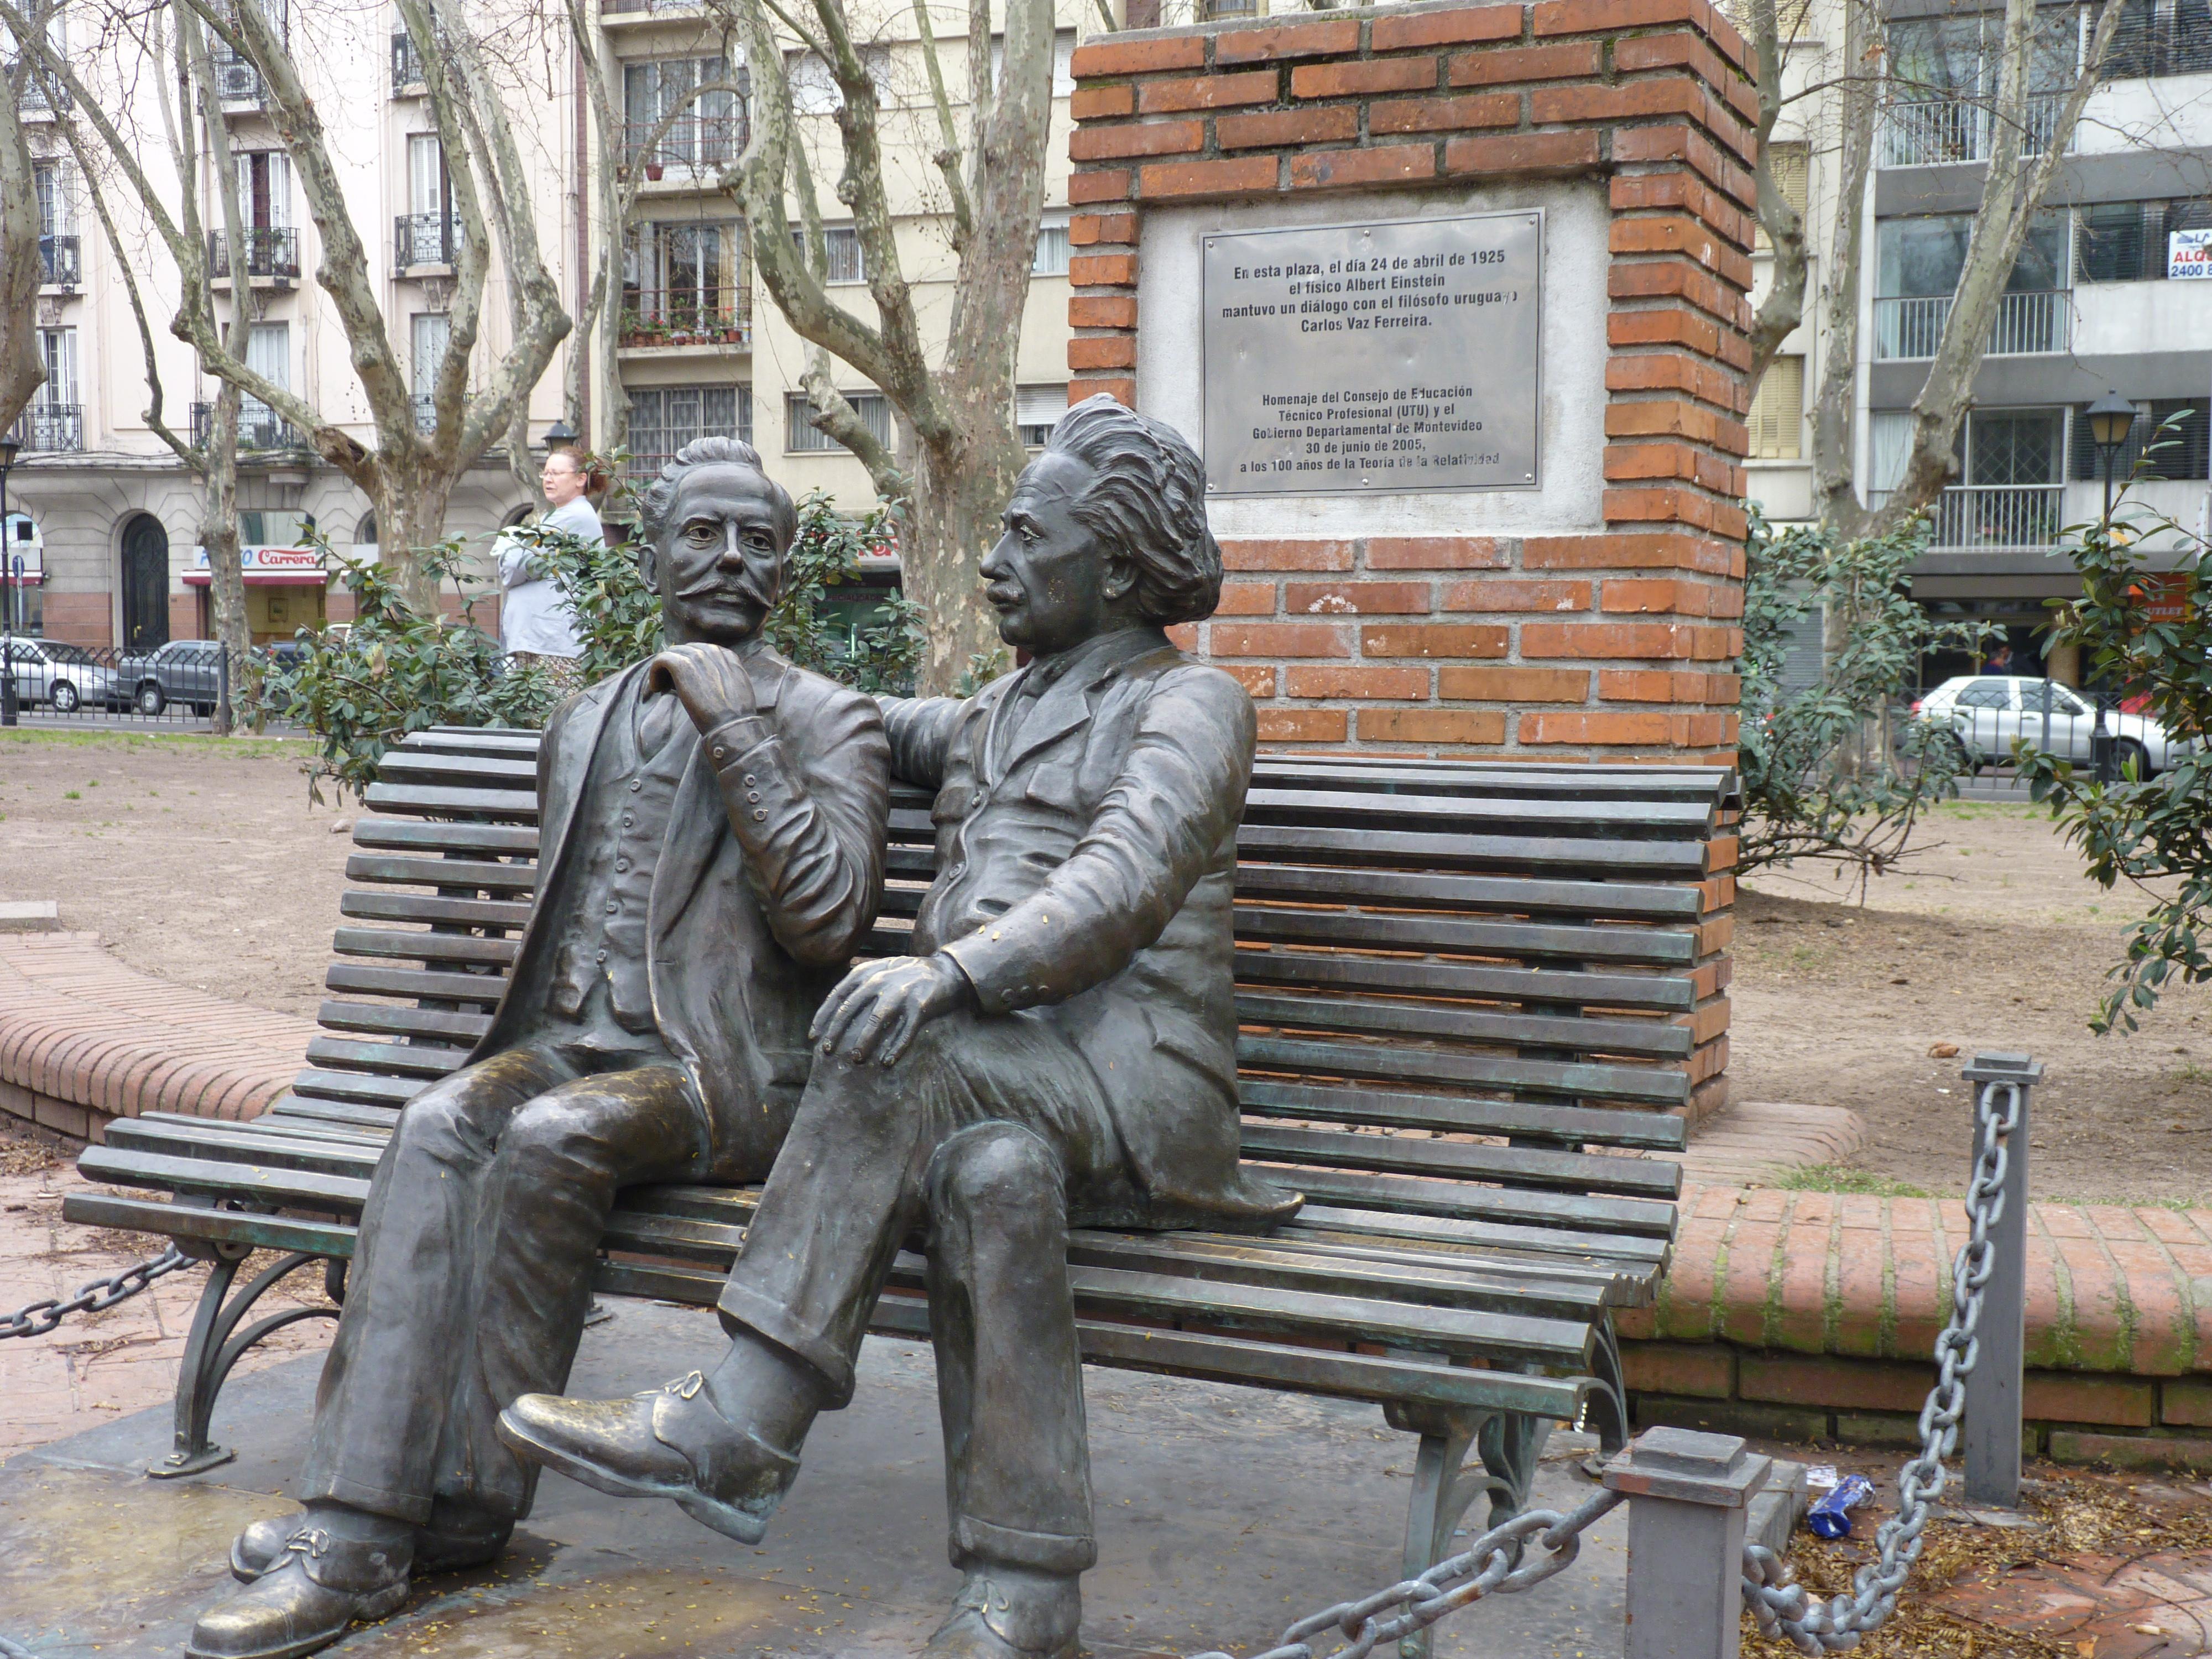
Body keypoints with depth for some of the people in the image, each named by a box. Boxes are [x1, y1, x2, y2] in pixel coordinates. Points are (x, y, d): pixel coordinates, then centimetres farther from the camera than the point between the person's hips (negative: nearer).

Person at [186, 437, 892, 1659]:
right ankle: (358, 1524, -32)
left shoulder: (827, 721, 4)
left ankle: (465, 1503, -22)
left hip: (722, 1072, -5)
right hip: (571, 1045, 5)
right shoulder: (585, 725, 22)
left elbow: (830, 920, -11)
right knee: (440, 1127, -27)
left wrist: (734, 730, -13)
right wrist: (529, 1037, 14)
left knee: (548, 1138, -33)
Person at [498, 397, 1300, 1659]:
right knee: (989, 1173, -33)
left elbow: (1123, 886, -16)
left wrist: (952, 973, -33)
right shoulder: (999, 711, 28)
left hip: (1132, 1072, -5)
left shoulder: (1190, 703, 3)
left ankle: (742, 1428, -32)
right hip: (997, 1084, 5)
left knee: (909, 1050, -33)